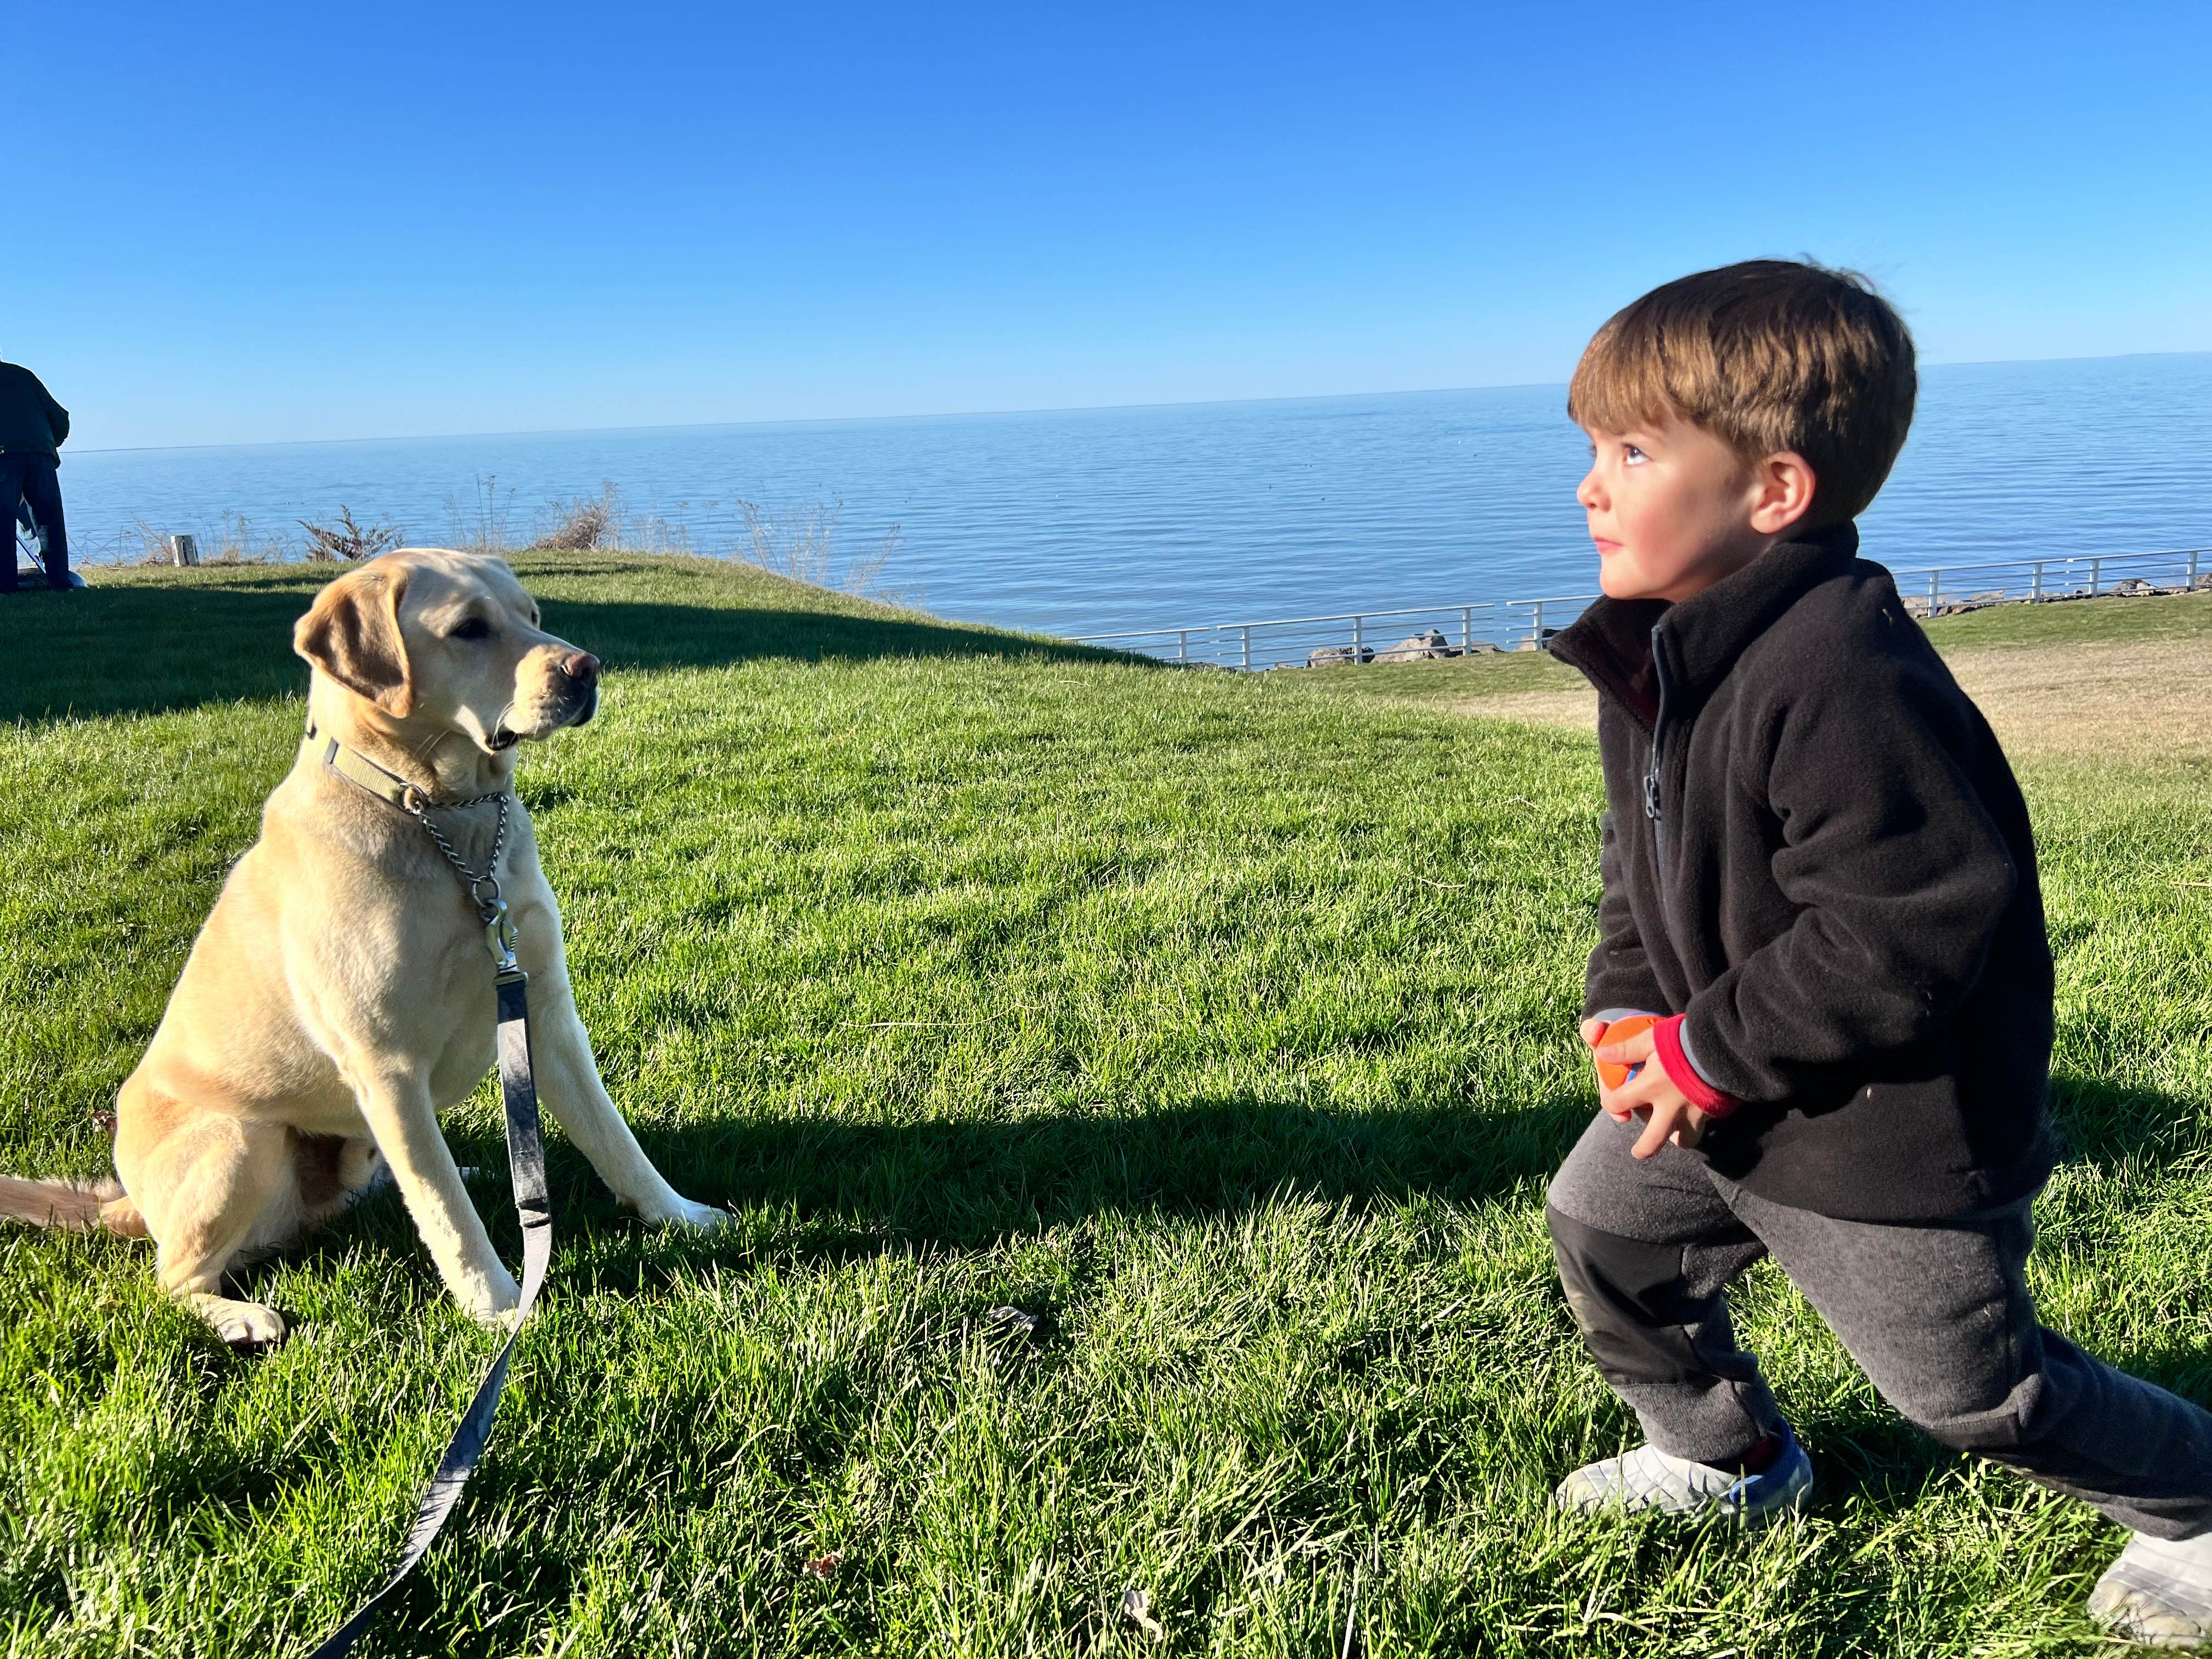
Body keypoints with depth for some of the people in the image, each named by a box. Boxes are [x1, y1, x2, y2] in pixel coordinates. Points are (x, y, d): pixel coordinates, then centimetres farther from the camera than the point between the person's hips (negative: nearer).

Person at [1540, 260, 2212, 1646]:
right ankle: (1728, 1456, 42)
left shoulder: (1844, 678, -32)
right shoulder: (1654, 654, 0)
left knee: (1970, 1385, 9)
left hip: (1888, 1129, -9)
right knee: (1604, 1221, 19)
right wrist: (1628, 1010, -1)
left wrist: (1714, 1053, -22)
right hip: (1713, 1081, 9)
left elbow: (1901, 934, -31)